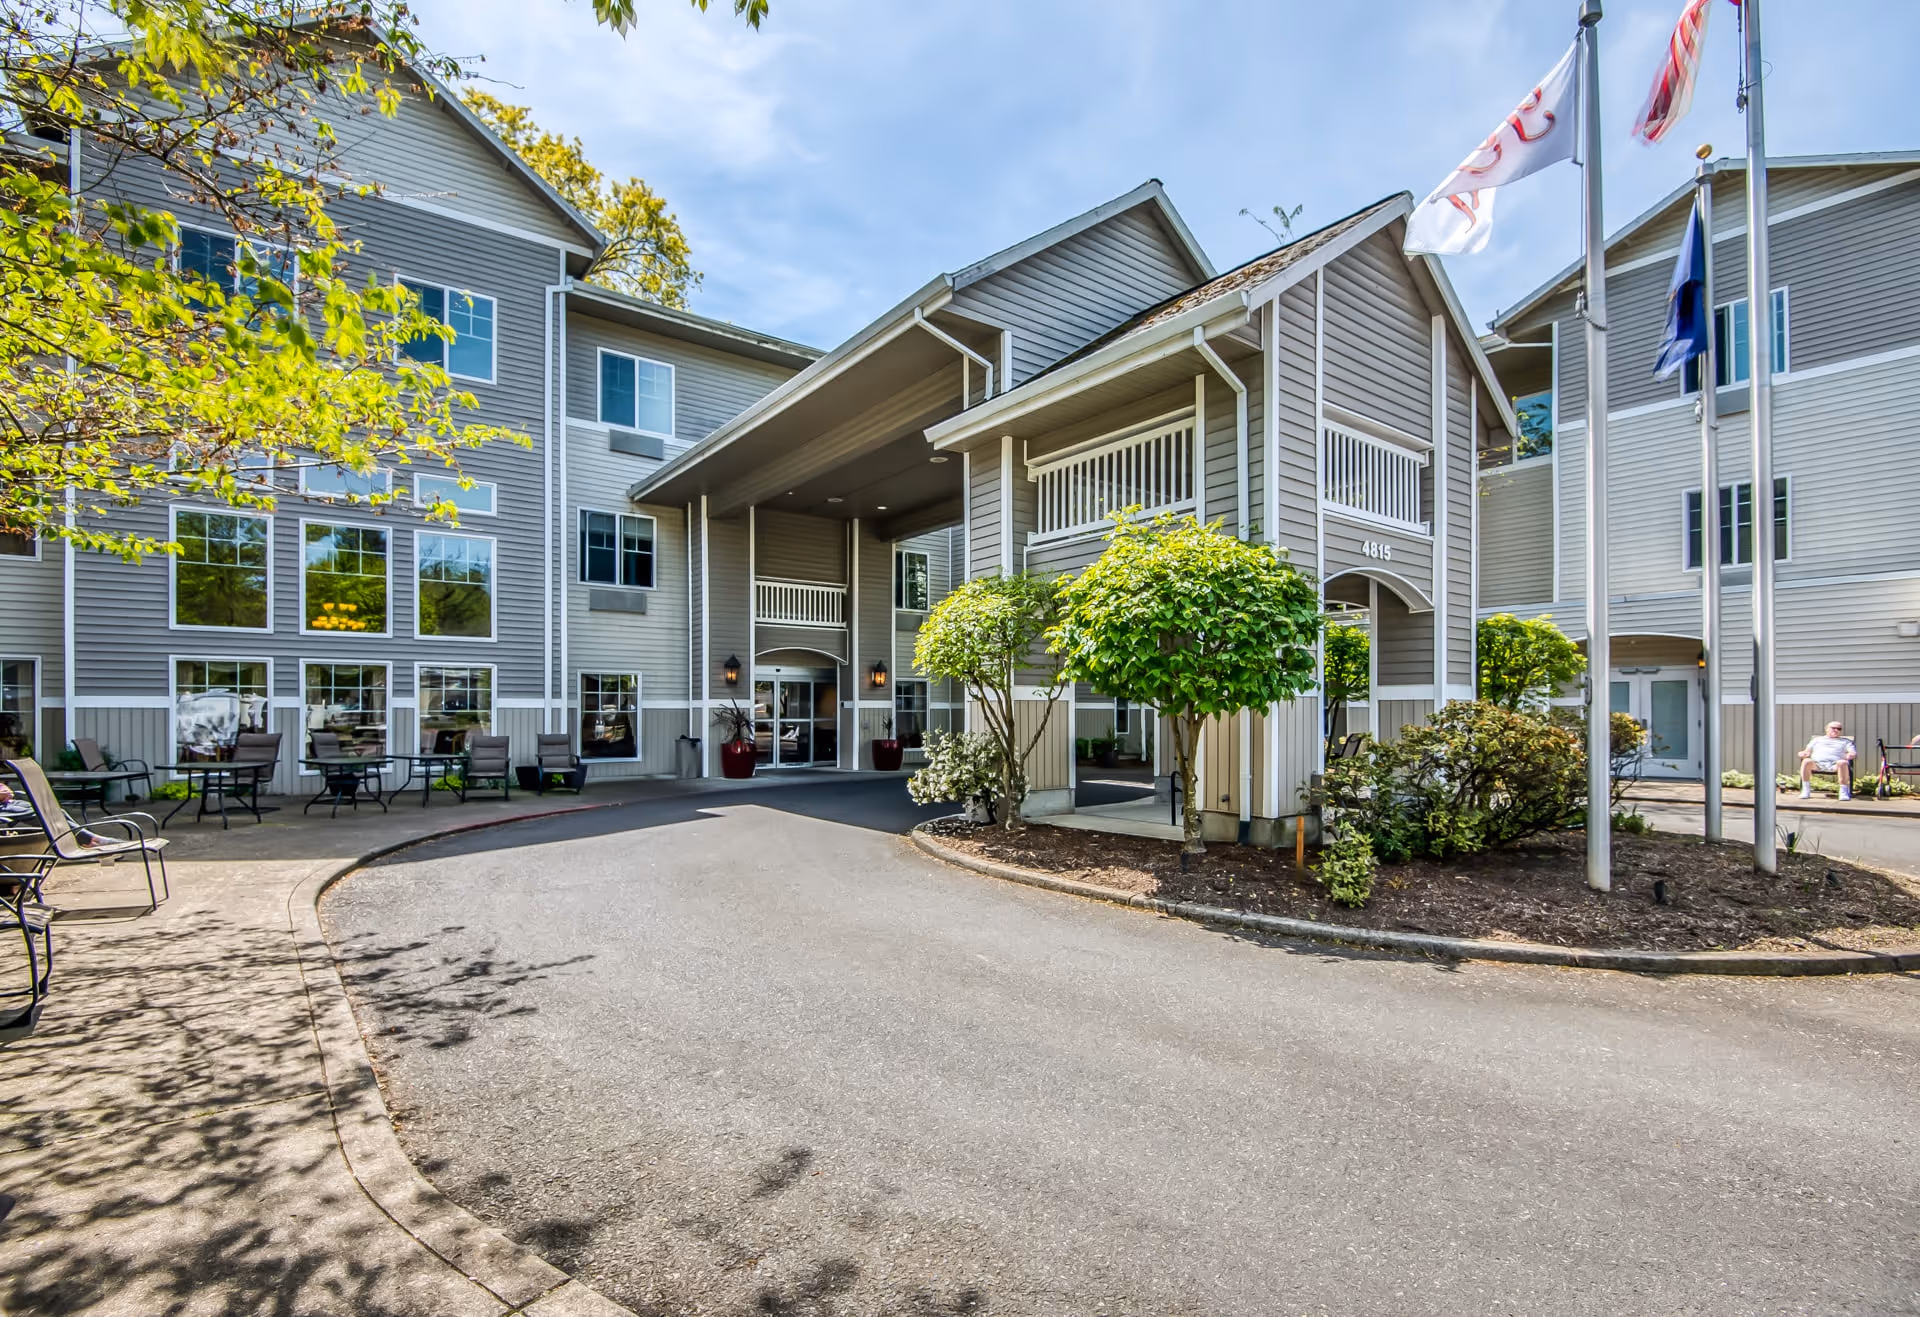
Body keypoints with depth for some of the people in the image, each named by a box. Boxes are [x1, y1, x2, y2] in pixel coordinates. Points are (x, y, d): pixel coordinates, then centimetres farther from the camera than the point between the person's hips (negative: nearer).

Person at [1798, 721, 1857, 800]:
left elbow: (1853, 752, 15)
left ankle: (1844, 792, -36)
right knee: (1806, 761, -37)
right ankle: (1806, 790, -34)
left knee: (1843, 763, -39)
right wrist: (1804, 753, -4)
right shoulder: (1817, 739, 34)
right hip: (1817, 763, 0)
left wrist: (1850, 755, -12)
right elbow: (1808, 751, 23)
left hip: (1834, 764, 0)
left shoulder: (1845, 741, 32)